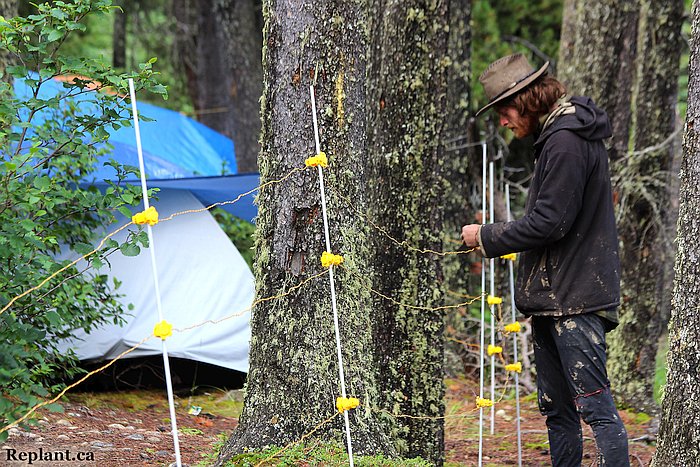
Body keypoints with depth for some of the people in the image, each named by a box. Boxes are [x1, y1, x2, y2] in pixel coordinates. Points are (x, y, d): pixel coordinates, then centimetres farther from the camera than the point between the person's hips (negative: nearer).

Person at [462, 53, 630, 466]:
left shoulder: (566, 142, -16)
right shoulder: (558, 134, 17)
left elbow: (549, 222, -19)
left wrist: (488, 237, -7)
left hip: (575, 298, -11)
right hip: (552, 295, 11)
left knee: (595, 405, -12)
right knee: (556, 409, 13)